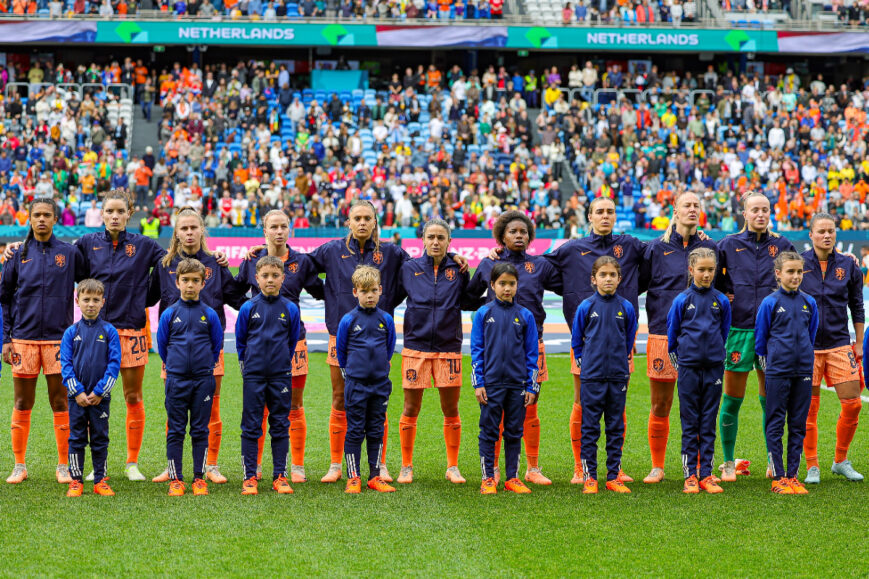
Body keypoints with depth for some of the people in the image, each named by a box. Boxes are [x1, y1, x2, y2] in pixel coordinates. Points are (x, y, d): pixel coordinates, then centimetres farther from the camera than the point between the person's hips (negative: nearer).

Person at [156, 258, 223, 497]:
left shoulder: (209, 314, 1)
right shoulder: (169, 314, 1)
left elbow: (217, 345, 10)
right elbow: (162, 346, 10)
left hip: (203, 379, 0)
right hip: (176, 379, 0)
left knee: (200, 430, 5)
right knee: (175, 431, 3)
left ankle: (199, 478, 11)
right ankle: (175, 479, 8)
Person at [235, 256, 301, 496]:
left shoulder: (290, 309, 1)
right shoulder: (248, 308, -1)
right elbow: (240, 340, 10)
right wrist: (247, 364, 11)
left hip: (281, 375, 1)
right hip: (253, 376, -1)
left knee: (281, 426, 5)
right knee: (251, 426, 2)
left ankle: (280, 476, 12)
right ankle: (249, 477, 8)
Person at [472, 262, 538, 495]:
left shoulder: (525, 316, 4)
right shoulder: (483, 314, 1)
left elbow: (531, 353, 7)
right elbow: (476, 350, 2)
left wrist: (532, 387, 3)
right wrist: (478, 384, -4)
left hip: (517, 384, 1)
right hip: (491, 383, -1)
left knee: (514, 432, 8)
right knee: (489, 432, 3)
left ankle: (513, 478, 15)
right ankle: (488, 478, 11)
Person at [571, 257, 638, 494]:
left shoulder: (626, 308, 2)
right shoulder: (586, 307, -2)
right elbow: (576, 341, 9)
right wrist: (585, 361, 7)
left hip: (618, 376, 2)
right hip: (592, 377, -2)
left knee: (616, 428, 7)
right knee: (590, 428, 2)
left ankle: (614, 476, 14)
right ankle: (589, 476, 8)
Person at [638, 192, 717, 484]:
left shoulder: (709, 247, 9)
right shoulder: (657, 248, 3)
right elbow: (636, 283, 7)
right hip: (663, 333, -1)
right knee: (660, 405, 3)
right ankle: (657, 466, 14)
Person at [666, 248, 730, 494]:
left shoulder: (721, 301, 3)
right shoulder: (682, 300, -1)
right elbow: (672, 333, 8)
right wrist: (677, 359, 10)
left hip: (714, 368, 2)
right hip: (688, 368, -2)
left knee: (709, 424, 6)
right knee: (690, 423, 3)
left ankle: (706, 474, 10)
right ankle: (690, 475, 7)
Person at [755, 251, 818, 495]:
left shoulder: (809, 302, 6)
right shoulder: (770, 303, -5)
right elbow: (760, 338, 2)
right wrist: (768, 364, 4)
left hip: (803, 373, 4)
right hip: (778, 372, -4)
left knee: (798, 425, 7)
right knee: (775, 425, 1)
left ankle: (792, 475, 14)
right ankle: (778, 477, 5)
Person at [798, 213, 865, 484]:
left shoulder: (848, 266, 6)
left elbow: (857, 307, 12)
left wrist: (859, 343, 10)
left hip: (839, 344, 2)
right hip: (806, 345, -2)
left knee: (852, 403, -3)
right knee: (809, 408, 0)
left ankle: (841, 461, 14)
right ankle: (812, 467, 11)